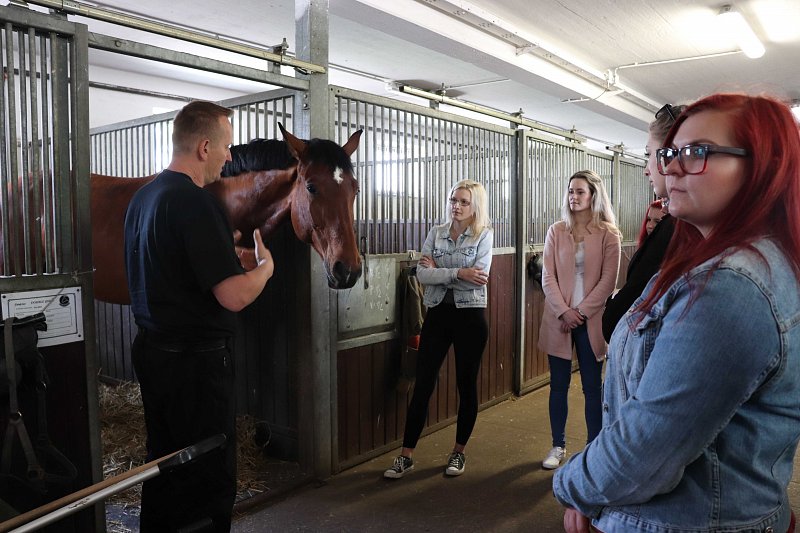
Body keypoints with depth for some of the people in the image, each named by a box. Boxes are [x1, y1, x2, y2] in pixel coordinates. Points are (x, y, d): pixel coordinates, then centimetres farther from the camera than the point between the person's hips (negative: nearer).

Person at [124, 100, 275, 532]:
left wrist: (230, 255, 17)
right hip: (196, 359, -9)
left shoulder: (142, 196, 9)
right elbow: (234, 296, -25)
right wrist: (265, 265, -5)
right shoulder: (197, 203, -21)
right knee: (210, 480, 5)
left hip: (150, 348, 10)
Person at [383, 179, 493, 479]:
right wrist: (458, 273, -18)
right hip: (438, 313, 3)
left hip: (470, 316, -2)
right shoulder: (436, 233, 6)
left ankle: (459, 452, 26)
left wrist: (438, 271, -9)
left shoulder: (484, 235, -3)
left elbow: (477, 279, -16)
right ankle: (406, 455, 11)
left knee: (466, 385, 8)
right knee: (422, 384, 2)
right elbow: (422, 275, -6)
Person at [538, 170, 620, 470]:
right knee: (558, 385, 10)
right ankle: (558, 446, 24)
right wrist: (563, 311, -12)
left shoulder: (608, 234, -2)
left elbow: (608, 280, -6)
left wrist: (581, 312, -13)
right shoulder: (556, 231, 4)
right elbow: (548, 277, 0)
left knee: (592, 387, 6)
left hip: (591, 320, -2)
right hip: (559, 319, 2)